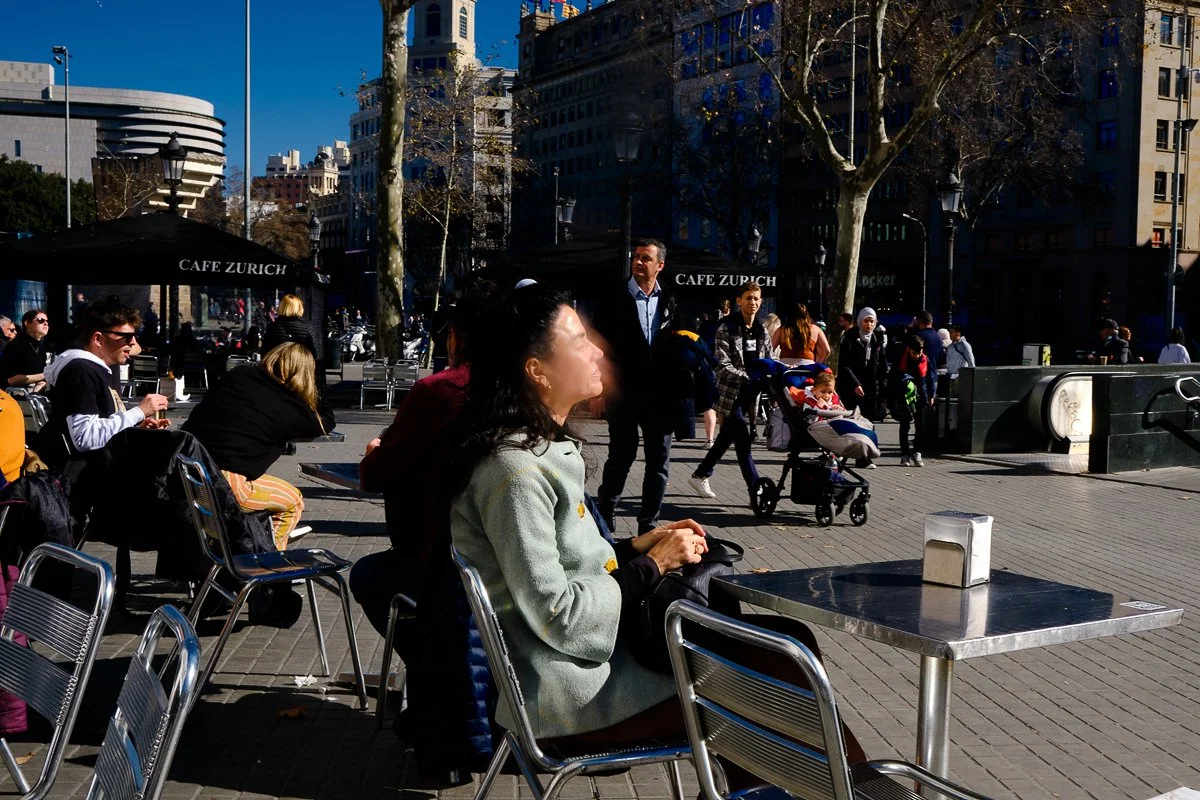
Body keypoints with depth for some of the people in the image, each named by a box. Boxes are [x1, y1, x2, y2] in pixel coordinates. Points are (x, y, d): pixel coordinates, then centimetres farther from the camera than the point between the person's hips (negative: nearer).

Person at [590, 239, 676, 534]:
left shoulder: (669, 303, 7)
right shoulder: (614, 300, -2)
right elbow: (597, 346, -3)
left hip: (659, 394, 3)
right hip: (623, 393, -3)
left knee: (659, 461, 6)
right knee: (621, 455, 5)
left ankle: (648, 525, 15)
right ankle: (606, 514, 25)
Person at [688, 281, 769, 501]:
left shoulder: (762, 330, 11)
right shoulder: (727, 329, -8)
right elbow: (723, 366, -15)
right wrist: (750, 378, -27)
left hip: (749, 394, 7)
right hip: (730, 392, -6)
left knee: (726, 438, 15)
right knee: (743, 441, -9)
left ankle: (700, 475, 30)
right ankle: (756, 489, -9)